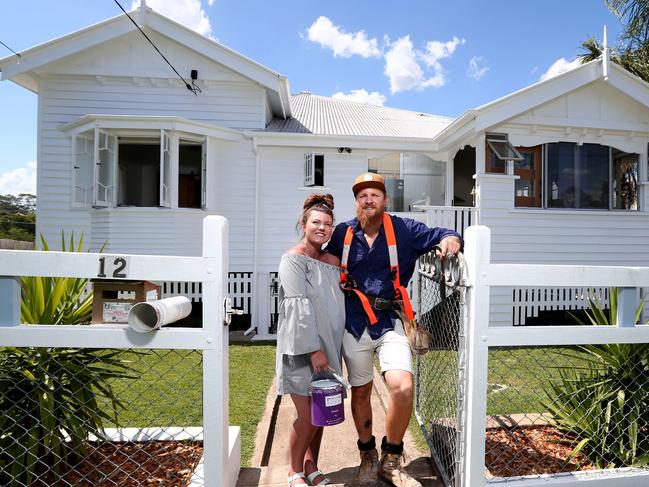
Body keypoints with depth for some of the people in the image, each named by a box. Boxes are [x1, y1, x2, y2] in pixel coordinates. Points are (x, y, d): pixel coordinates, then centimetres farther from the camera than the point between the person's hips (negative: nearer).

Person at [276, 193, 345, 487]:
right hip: (301, 348, -6)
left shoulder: (332, 261, 10)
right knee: (308, 416, 0)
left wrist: (330, 348, 10)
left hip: (328, 346, 6)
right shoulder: (293, 259, -10)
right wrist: (314, 350, -19)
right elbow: (299, 306, -17)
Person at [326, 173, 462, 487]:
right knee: (360, 392, 13)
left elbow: (438, 236, 0)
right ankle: (368, 455, 37)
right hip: (354, 325, 2)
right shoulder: (343, 234, 2)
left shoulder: (404, 230, -2)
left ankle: (391, 461, 9)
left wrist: (451, 239, -22)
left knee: (403, 387, -17)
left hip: (390, 323, -1)